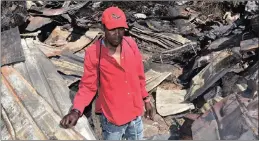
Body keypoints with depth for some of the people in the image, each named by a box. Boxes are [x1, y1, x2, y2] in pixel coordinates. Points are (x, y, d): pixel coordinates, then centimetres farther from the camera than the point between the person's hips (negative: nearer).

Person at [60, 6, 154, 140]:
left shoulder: (131, 44, -9)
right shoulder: (93, 53, -21)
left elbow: (139, 75, 2)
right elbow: (87, 86, -13)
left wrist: (146, 99, 9)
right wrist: (76, 110, -27)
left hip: (135, 112, 4)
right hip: (112, 116, -3)